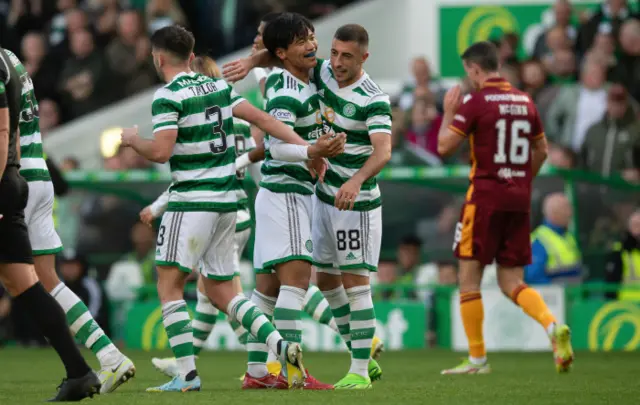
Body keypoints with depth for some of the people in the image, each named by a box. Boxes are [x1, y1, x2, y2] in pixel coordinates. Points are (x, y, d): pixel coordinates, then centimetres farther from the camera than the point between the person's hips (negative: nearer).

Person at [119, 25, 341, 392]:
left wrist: (132, 140, 2)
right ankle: (282, 347, -3)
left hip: (192, 202, -7)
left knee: (170, 284, 1)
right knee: (221, 291, 14)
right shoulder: (219, 87, 12)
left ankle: (188, 374, -8)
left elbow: (160, 151, -19)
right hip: (227, 201, 7)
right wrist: (307, 148, 4)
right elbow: (261, 118, 5)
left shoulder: (168, 96, -10)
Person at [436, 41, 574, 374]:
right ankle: (554, 327, -16)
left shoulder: (475, 102, -9)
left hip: (486, 197, -6)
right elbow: (541, 151, 18)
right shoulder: (525, 101, 11)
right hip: (519, 199, 6)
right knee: (511, 282, 9)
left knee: (469, 278, 5)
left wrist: (448, 112, 5)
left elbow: (444, 147, -10)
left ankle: (477, 358, 5)